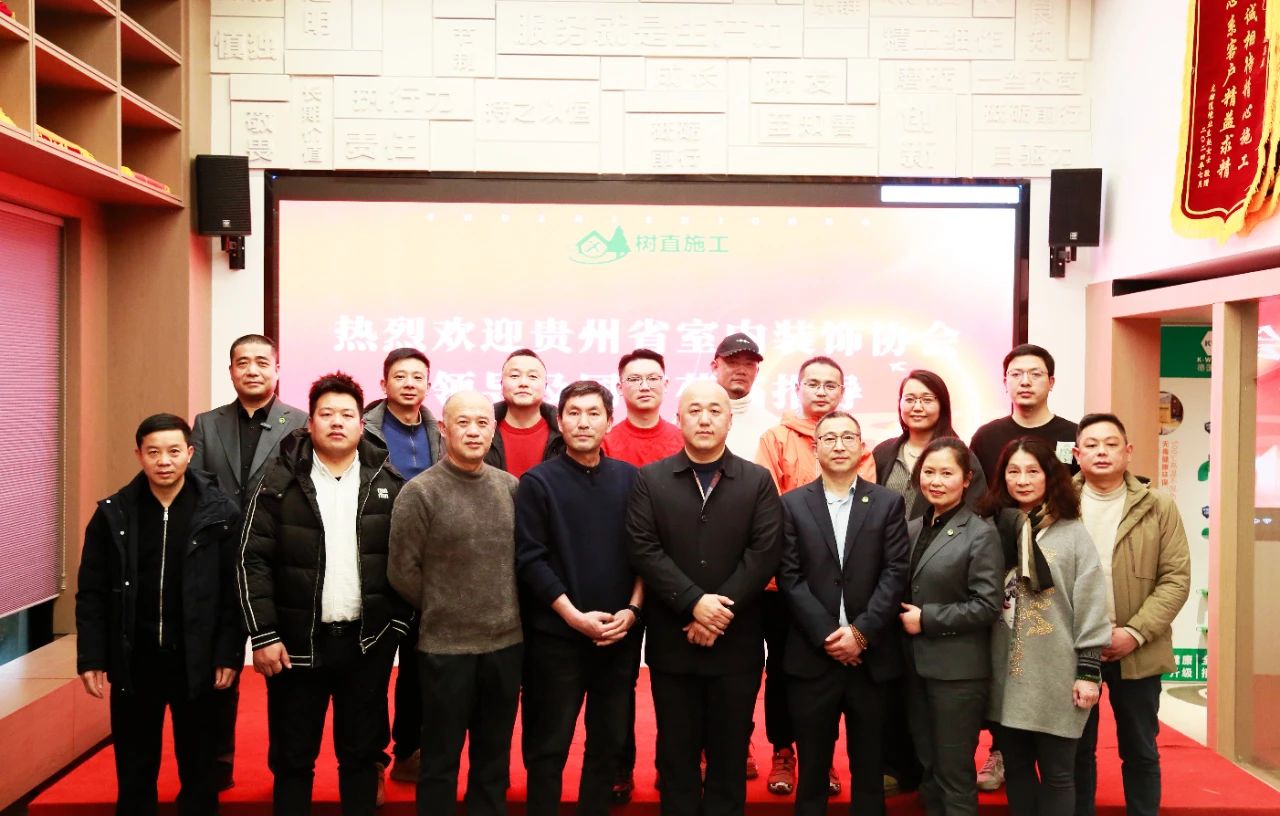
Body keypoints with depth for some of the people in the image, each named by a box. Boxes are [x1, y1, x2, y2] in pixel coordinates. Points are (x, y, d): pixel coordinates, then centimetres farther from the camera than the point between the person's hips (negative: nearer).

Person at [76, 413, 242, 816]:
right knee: (134, 772, 13)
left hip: (195, 661, -1)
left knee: (198, 770, 12)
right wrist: (90, 658, -2)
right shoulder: (113, 514, 0)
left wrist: (229, 655, -9)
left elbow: (234, 591, -5)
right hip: (133, 662, 2)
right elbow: (92, 593, 3)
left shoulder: (220, 513, -5)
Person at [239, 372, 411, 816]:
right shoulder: (281, 481, -3)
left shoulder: (388, 482, 2)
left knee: (363, 752, 12)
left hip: (368, 642, 1)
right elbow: (253, 560, -4)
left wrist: (398, 623, -1)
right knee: (292, 756, 11)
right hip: (297, 642, -1)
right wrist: (264, 635, -9)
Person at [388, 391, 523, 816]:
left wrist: (506, 611, 6)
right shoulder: (419, 492, -11)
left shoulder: (512, 487, 2)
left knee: (494, 757, 17)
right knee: (440, 760, 10)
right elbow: (402, 572, -7)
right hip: (445, 646, -4)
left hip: (506, 642, 4)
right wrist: (442, 610, 2)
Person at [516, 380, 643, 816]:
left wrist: (632, 609, -6)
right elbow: (530, 559, -9)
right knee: (549, 747, 7)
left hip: (620, 634, 3)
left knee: (609, 741, 13)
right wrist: (575, 616, -14)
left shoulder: (630, 478, 5)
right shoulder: (538, 482, -4)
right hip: (557, 636, -3)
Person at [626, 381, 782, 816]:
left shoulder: (758, 480, 2)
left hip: (737, 642, 0)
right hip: (672, 641, 0)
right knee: (676, 752, 11)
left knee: (730, 752, 11)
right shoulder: (650, 479, 1)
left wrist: (720, 612, -15)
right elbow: (644, 550, -8)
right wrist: (694, 603, -17)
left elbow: (764, 553, -7)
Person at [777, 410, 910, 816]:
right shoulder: (792, 504, 3)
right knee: (812, 768, 9)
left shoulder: (888, 503, 5)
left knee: (869, 768, 11)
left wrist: (860, 633, -12)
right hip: (812, 656, 0)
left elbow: (895, 574, -3)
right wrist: (828, 635, -11)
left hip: (871, 656, 1)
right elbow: (790, 578, -3)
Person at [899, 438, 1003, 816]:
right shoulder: (912, 529, 8)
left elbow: (987, 605, -15)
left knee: (954, 774, 4)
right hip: (916, 664, 6)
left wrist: (927, 619, -17)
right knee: (927, 769, 16)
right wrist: (905, 619, -2)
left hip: (957, 669, -6)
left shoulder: (981, 534, -10)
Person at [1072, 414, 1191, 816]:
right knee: (1077, 750, 12)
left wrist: (1135, 633, -14)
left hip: (1137, 652, 0)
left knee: (1140, 752, 14)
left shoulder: (1158, 507, -1)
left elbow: (1176, 578, -5)